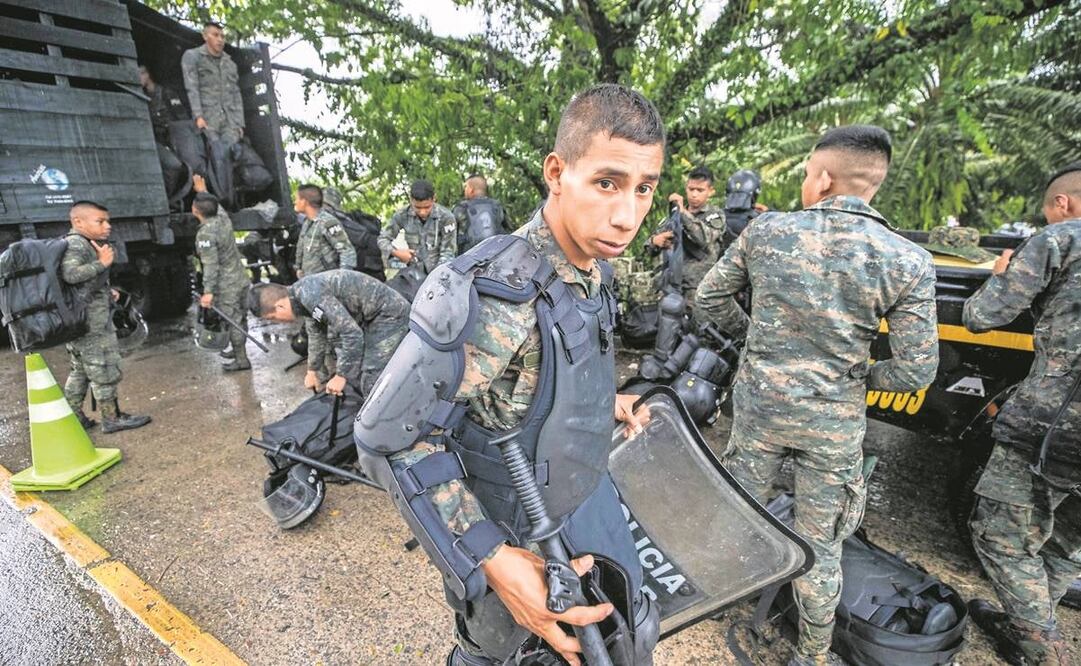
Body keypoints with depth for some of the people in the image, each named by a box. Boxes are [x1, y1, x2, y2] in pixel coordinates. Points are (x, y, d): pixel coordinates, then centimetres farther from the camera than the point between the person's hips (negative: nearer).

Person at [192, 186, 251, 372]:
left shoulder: (205, 234, -21)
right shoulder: (223, 219, 1)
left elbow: (211, 266, -23)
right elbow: (216, 206, 28)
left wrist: (208, 292, -22)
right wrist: (203, 191, 39)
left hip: (226, 287, -9)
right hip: (241, 280, 9)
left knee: (233, 321, 0)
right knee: (240, 318, 19)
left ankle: (241, 360, 8)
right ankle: (239, 350, 35)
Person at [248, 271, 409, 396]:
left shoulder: (311, 295, -26)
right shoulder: (301, 292, 6)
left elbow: (352, 333, -28)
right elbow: (316, 331, 23)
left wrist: (341, 376, -16)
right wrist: (313, 370, 30)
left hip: (389, 313, -10)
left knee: (370, 381, -14)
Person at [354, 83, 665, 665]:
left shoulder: (594, 273, -7)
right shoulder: (495, 293, -34)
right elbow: (388, 437, -29)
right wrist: (492, 562, -29)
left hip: (587, 499, 7)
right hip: (512, 533, -7)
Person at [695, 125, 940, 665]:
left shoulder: (766, 230, -11)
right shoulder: (909, 263, -13)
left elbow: (709, 299, -1)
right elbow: (915, 371, -10)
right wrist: (857, 376, 9)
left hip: (758, 405, 1)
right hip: (834, 424, -1)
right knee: (820, 545, 17)